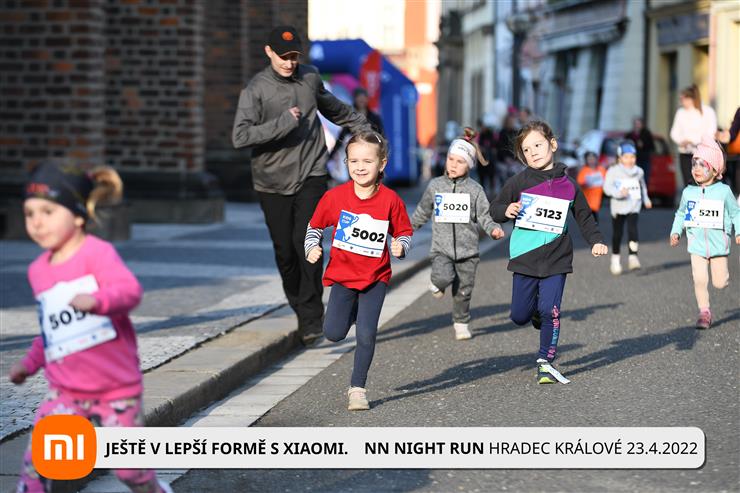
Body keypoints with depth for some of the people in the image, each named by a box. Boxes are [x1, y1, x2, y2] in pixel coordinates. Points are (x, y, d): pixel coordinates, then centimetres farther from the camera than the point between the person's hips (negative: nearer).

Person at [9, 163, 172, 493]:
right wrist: (29, 363, 23)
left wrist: (97, 300, -49)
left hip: (116, 388, -5)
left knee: (129, 466, 5)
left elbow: (129, 290, -30)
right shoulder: (38, 270, 10)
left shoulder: (97, 253, -12)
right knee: (37, 459, -12)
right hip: (64, 391, 5)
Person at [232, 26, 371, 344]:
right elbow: (240, 137, -19)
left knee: (306, 241, -13)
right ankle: (299, 306, 24)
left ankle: (311, 318, -10)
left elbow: (333, 108, 27)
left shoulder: (310, 78, 6)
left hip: (311, 176, 1)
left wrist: (362, 127, 39)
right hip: (273, 182, -1)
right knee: (285, 250, 1)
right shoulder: (256, 89, -8)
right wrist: (282, 123, -25)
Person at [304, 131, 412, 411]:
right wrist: (312, 248, -11)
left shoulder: (390, 200, -12)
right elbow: (315, 226, 5)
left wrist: (400, 246, -20)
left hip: (375, 277, -1)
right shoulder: (335, 196, -9)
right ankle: (354, 310, 32)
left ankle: (358, 388, 11)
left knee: (366, 335, -6)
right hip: (342, 274, 1)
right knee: (333, 334, -3)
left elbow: (404, 233, 0)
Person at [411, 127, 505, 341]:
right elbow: (423, 211, 19)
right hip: (441, 248, 0)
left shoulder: (475, 189, 0)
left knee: (463, 291, 7)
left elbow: (484, 215, 0)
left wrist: (493, 229, -20)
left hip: (467, 250, 0)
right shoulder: (435, 186, 5)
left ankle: (461, 324, 28)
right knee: (445, 277, -27)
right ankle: (438, 284, 9)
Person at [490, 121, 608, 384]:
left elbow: (584, 217, 14)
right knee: (519, 316, 3)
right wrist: (507, 211, -15)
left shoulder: (567, 185, 3)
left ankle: (545, 362, 5)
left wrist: (596, 241, 1)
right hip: (525, 257, 1)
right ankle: (536, 308, 39)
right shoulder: (518, 182, 0)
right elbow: (494, 209, 7)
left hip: (556, 259, 0)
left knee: (550, 312, -10)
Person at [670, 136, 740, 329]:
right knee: (700, 280, -9)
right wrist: (676, 232, 4)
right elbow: (681, 214, 15)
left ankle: (724, 275, 37)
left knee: (719, 283, 1)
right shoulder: (689, 192, 2)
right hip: (697, 243, 1)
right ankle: (704, 312, 3)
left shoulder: (723, 192, -5)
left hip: (718, 243, -1)